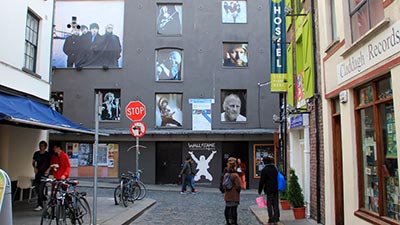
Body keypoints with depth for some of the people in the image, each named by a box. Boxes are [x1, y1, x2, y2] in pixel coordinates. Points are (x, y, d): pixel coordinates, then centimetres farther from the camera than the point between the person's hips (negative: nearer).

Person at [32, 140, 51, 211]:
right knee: (36, 189, 7)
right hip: (37, 173, 5)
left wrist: (48, 170, -13)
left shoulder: (48, 155, -5)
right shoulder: (36, 153, 6)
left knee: (40, 189, -11)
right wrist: (34, 167, -2)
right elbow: (33, 162, 16)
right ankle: (44, 198, 34)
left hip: (44, 174, -5)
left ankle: (40, 205, -4)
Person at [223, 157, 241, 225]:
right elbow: (238, 186, -17)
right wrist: (238, 192, 1)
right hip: (234, 197, -6)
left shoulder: (226, 174, 1)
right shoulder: (235, 175, -17)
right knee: (234, 210, 3)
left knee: (227, 209, 14)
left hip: (227, 196, 6)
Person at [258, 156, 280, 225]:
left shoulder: (264, 170, -9)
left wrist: (259, 191, -1)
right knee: (276, 204, 9)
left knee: (269, 204, 1)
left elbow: (262, 181, -8)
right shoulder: (275, 168, 7)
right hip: (276, 189, 5)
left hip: (269, 190, -5)